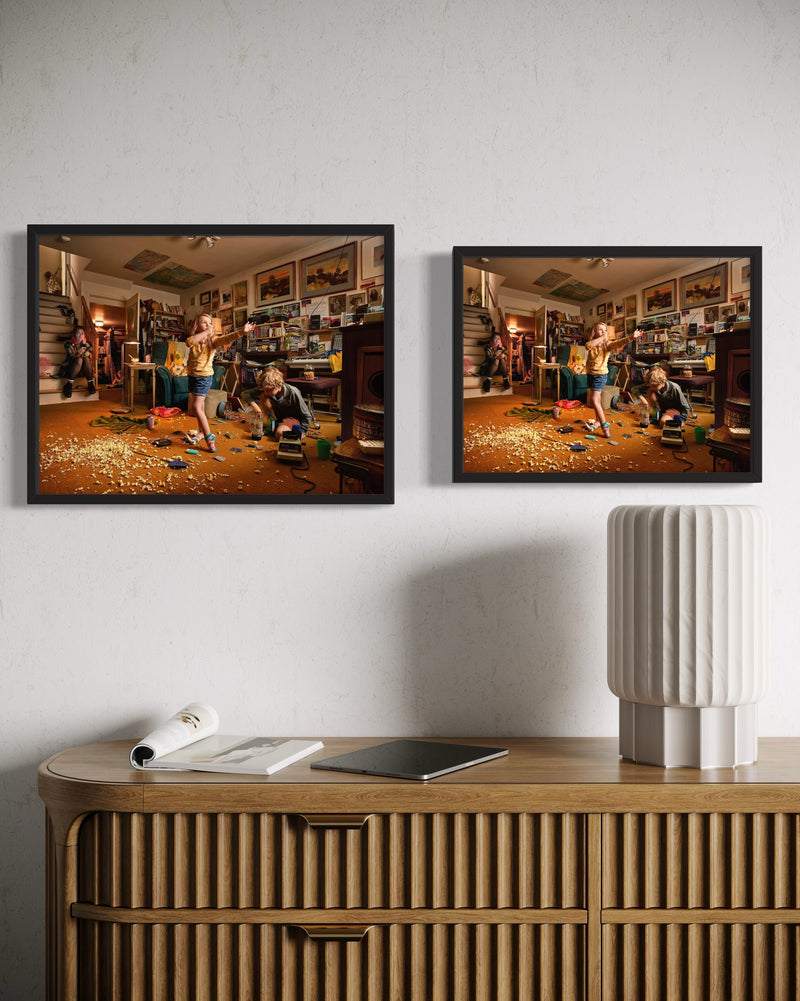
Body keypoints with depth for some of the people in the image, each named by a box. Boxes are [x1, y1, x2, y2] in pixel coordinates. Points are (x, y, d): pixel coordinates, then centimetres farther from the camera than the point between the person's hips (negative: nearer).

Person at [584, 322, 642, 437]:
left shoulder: (607, 344, -8)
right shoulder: (592, 343, 1)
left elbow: (619, 343, -27)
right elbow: (588, 345, -25)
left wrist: (631, 337, -45)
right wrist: (601, 338, -23)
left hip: (601, 375, -5)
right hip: (590, 374, 5)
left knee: (594, 400, -16)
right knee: (596, 399, 17)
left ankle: (605, 425, -14)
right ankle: (599, 420, 36)